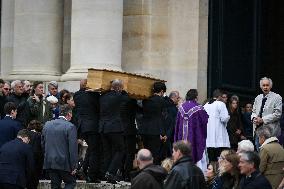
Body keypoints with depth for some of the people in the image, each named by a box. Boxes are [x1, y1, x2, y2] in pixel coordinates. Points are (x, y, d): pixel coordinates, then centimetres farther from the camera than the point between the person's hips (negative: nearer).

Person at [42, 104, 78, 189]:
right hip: (64, 163, -5)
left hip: (49, 162, 5)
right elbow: (73, 149, -13)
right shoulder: (70, 127, -11)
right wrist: (73, 166, -8)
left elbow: (43, 144, 13)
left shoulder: (47, 124, 7)